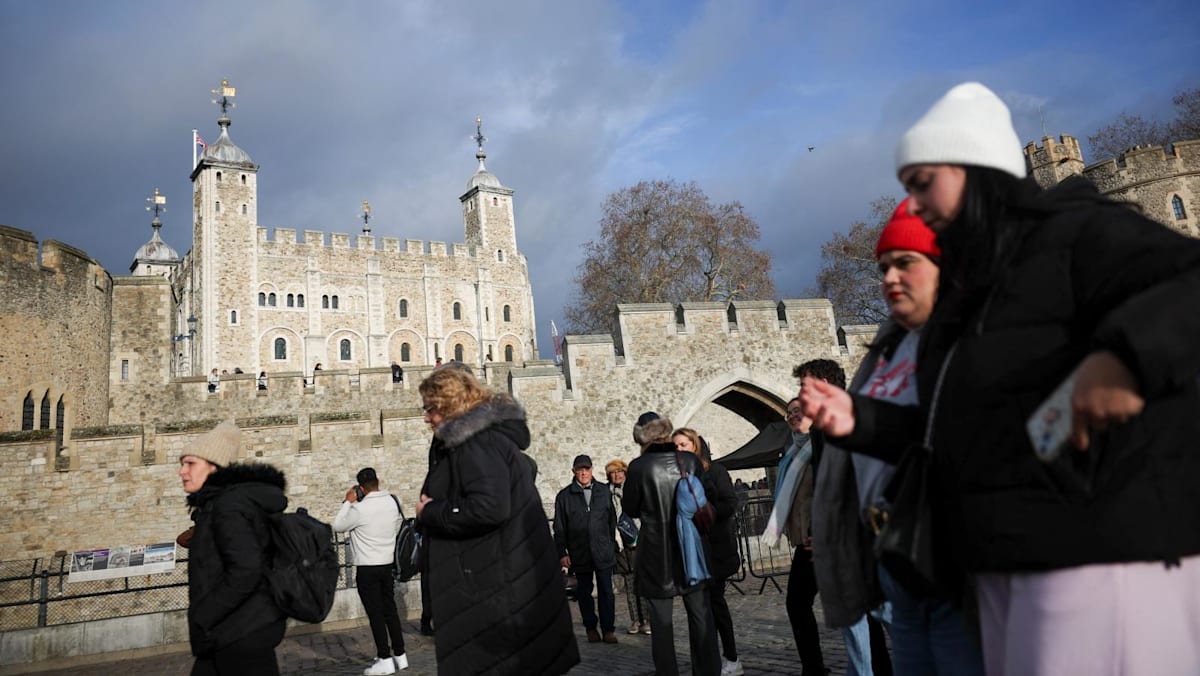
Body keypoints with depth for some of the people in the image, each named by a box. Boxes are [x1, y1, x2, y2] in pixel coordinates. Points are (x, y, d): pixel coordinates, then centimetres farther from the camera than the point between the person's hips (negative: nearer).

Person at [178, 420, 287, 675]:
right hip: (229, 634, 10)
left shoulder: (229, 505, -16)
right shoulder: (217, 503, 14)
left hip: (243, 633, -10)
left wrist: (201, 619, -18)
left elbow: (245, 571, -25)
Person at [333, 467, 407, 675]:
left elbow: (338, 526, -3)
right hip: (388, 564, 6)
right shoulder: (392, 502, 0)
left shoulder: (360, 509, -17)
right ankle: (400, 655, 18)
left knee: (375, 614, 1)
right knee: (390, 610, 13)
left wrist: (348, 502, 2)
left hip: (367, 569, -6)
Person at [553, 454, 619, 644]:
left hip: (603, 552, 0)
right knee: (584, 592, 8)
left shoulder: (604, 491, 6)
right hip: (579, 554, 0)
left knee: (606, 591, 0)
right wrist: (562, 553, -2)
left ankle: (608, 629, 9)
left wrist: (612, 544, 8)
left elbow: (612, 520, 11)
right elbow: (559, 528, 3)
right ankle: (591, 628, 21)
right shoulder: (564, 496, 2)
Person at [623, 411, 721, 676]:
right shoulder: (691, 461, -4)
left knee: (661, 620, 7)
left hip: (657, 553, -3)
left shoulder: (639, 466, -13)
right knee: (701, 616, 14)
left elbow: (630, 509, -3)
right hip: (691, 548, 3)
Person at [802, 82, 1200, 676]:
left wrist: (1125, 354, -37)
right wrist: (860, 419, 7)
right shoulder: (968, 294, 20)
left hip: (1105, 547, -8)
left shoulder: (1078, 236, -5)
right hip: (1004, 559, 9)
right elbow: (952, 428, 20)